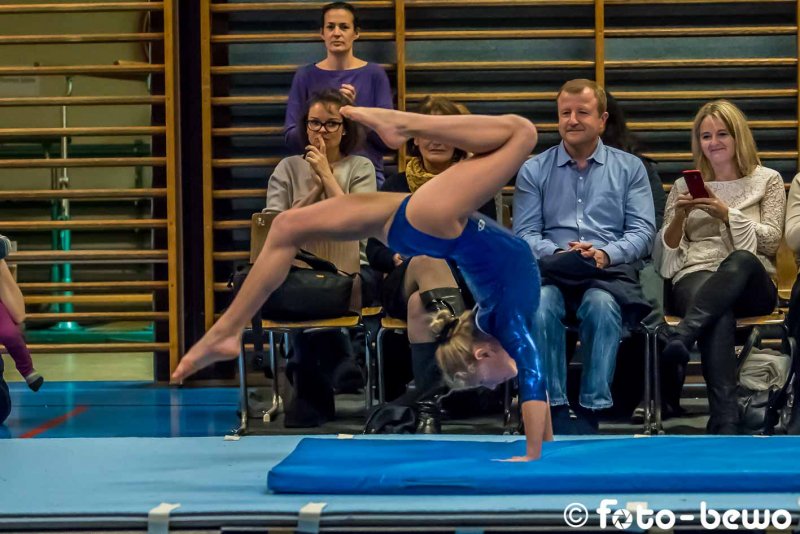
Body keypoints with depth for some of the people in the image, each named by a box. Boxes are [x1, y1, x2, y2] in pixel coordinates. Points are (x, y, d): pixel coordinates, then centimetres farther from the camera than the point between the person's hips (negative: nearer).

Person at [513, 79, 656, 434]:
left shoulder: (629, 168, 16)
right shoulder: (533, 171, 17)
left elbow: (643, 230, 5)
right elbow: (525, 234, 8)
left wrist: (606, 253, -14)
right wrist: (558, 253, -13)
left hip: (611, 271, -1)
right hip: (552, 270, 1)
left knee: (601, 306, -38)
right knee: (539, 305, -36)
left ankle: (591, 412, -32)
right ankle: (556, 413, -33)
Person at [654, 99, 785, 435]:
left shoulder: (767, 180, 18)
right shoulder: (684, 186, 23)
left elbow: (771, 241, 5)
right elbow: (664, 253, 16)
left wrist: (727, 213, -7)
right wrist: (679, 216, -4)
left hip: (751, 285, 0)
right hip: (695, 280, 0)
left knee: (741, 260, -42)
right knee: (720, 315, -40)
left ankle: (680, 337, -59)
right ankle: (726, 423, -54)